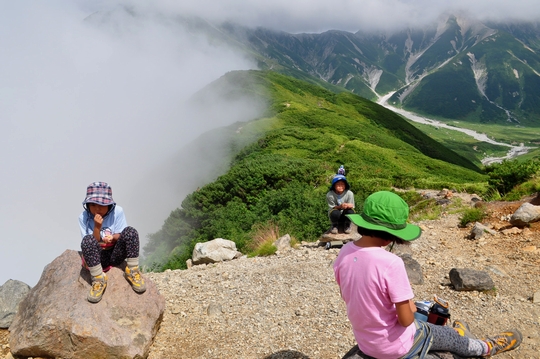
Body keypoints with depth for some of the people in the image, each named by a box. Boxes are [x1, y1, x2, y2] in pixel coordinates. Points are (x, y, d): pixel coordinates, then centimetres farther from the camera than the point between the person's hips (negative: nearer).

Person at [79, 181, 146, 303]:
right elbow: (90, 243, -9)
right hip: (98, 257, 0)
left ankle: (132, 271, -14)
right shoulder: (84, 217, -8)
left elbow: (121, 236, -4)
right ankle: (98, 279, -20)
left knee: (130, 231, -26)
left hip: (116, 254, 1)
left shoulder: (117, 212, -8)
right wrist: (97, 227, -26)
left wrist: (113, 237, -27)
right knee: (88, 240, -32)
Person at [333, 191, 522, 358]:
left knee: (423, 323, 33)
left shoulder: (344, 252, -13)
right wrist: (410, 308, -2)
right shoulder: (391, 263, -33)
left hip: (364, 341, 6)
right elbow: (405, 320, -25)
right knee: (452, 337, 23)